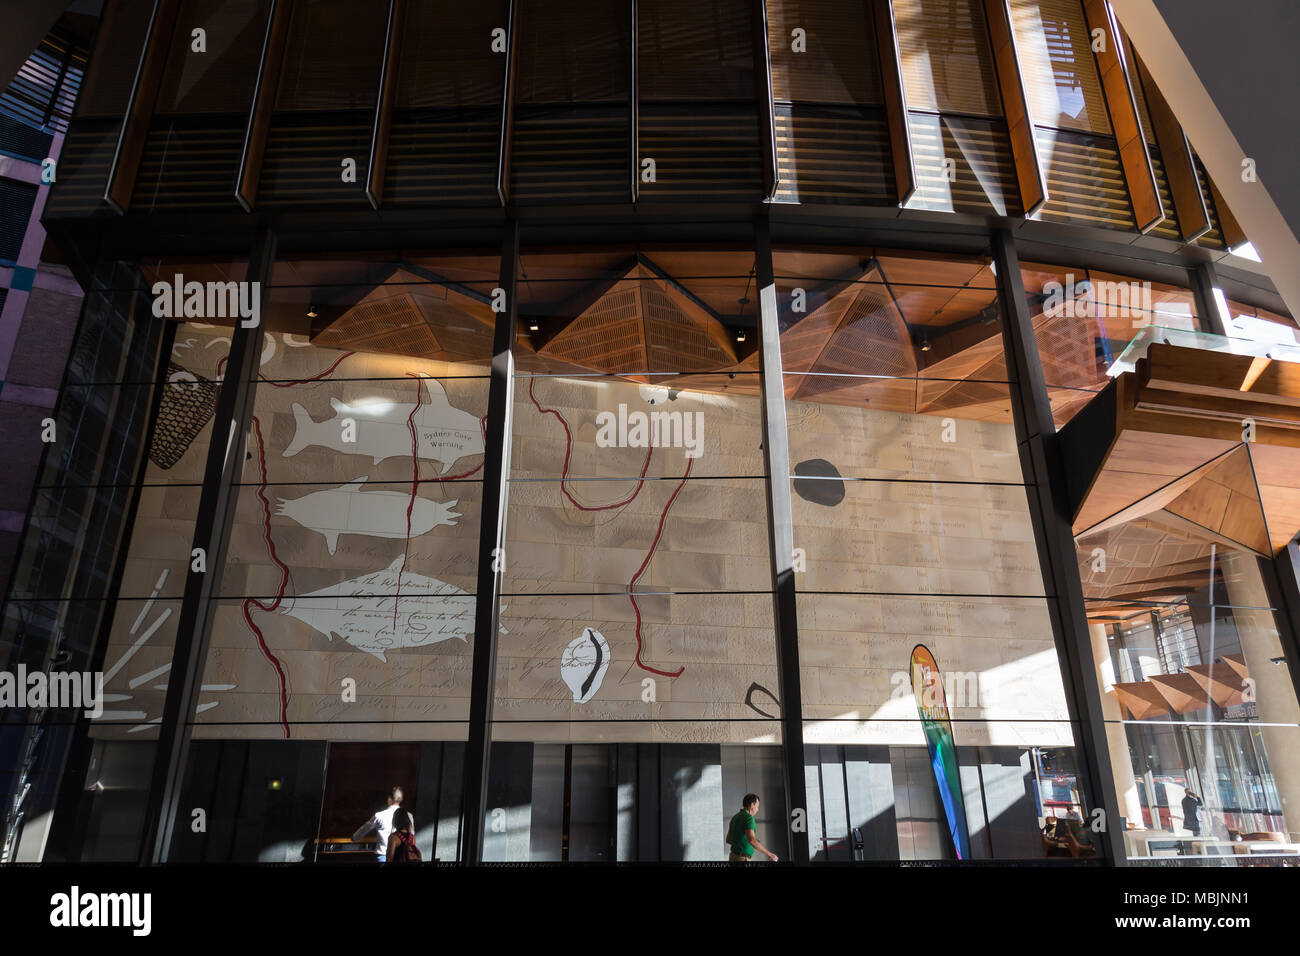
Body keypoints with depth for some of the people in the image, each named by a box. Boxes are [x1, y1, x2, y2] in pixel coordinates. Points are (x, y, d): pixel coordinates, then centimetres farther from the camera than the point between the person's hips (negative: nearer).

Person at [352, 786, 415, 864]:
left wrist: (354, 837, 32)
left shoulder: (379, 816, -5)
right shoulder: (408, 816, -2)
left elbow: (364, 829, 13)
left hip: (382, 857, -1)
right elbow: (412, 837, 6)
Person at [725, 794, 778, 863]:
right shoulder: (748, 818, -16)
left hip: (735, 858, 10)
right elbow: (751, 841, -31)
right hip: (742, 860, -10)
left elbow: (728, 840, 21)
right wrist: (769, 854, -25)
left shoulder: (735, 818, 14)